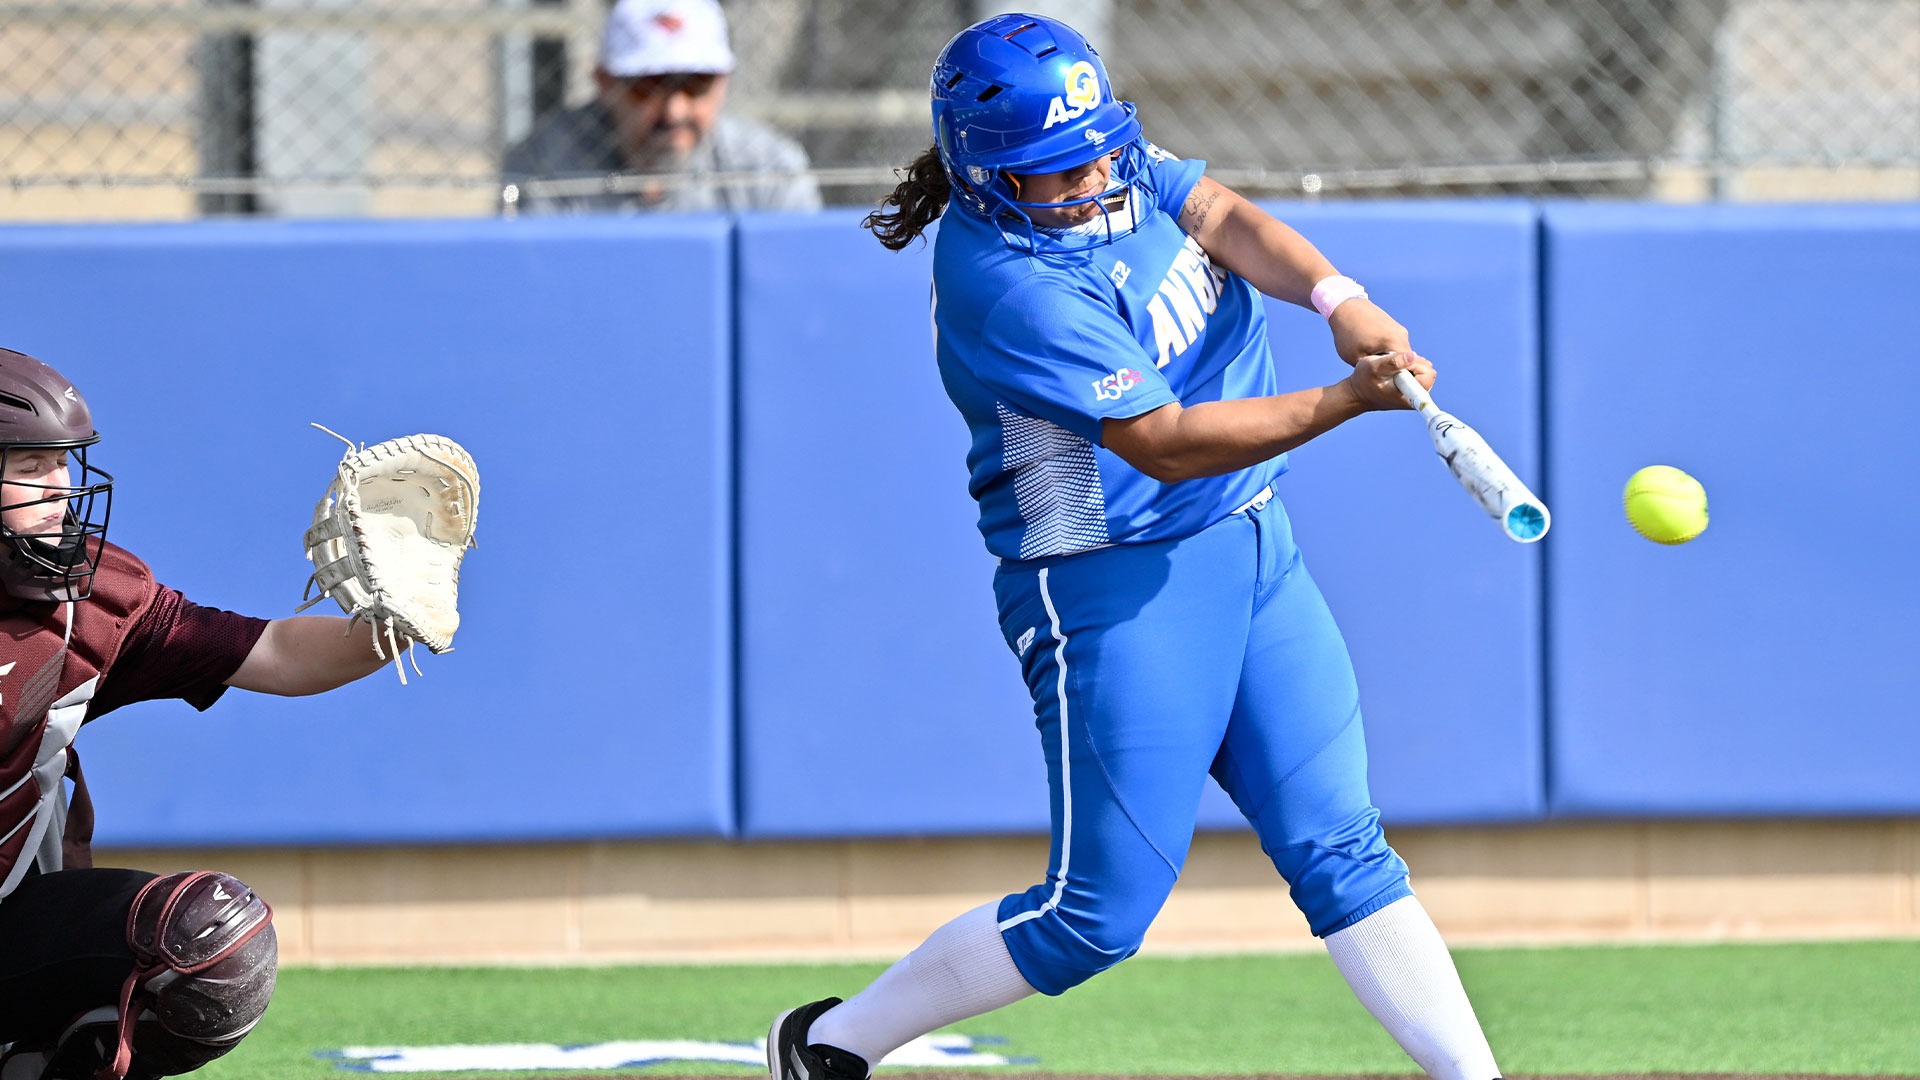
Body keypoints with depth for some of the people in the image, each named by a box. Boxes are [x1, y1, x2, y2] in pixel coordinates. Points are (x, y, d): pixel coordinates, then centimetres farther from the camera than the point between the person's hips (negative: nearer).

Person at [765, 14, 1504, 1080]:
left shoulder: (1114, 167, 1)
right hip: (1115, 591, -8)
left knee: (1340, 850, 5)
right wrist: (1349, 400, -31)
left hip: (1252, 552, 8)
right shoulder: (1006, 282, -24)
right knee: (1097, 916, -4)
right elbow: (1164, 441, -26)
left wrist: (1337, 296, -29)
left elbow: (1222, 217, -9)